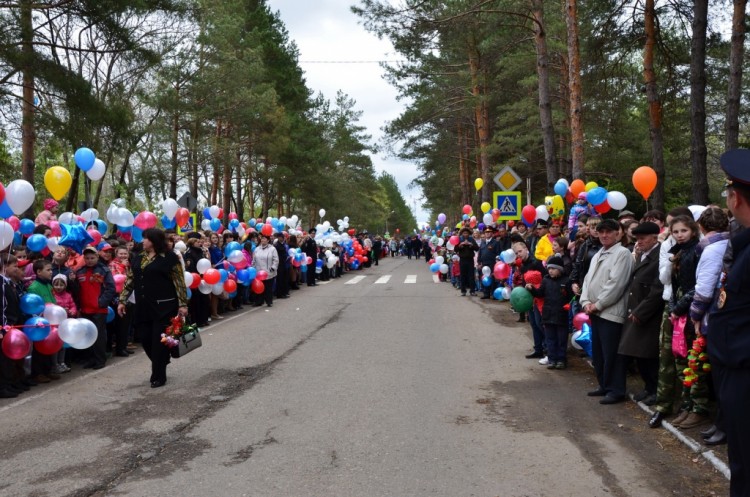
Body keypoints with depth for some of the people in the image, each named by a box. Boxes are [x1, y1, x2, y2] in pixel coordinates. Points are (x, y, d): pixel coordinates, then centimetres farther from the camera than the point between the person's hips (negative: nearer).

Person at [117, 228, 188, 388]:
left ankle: (158, 376, 9)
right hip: (143, 307, 6)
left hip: (164, 307, -6)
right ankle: (160, 367, 30)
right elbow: (130, 281, 15)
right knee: (146, 339, 7)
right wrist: (122, 301, 9)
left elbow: (179, 282, -9)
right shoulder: (138, 258, 12)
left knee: (159, 341, -3)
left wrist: (182, 304, -12)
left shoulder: (169, 257, -8)